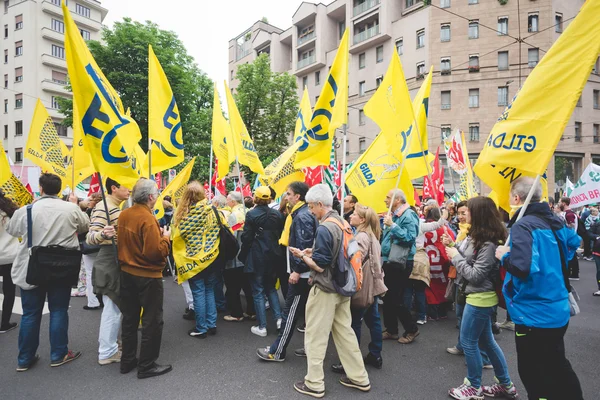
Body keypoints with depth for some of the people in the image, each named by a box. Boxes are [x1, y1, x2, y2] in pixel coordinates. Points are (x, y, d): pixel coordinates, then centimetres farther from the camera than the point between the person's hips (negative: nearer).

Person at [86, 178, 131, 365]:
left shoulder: (117, 206, 12)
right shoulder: (103, 207, -17)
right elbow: (90, 237, -27)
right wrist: (103, 234, -46)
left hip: (119, 261, 10)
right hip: (110, 261, -10)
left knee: (116, 307, 20)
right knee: (112, 308, -4)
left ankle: (109, 344, 35)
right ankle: (107, 352, 8)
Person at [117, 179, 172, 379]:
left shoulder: (124, 215, 1)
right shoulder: (148, 219, -22)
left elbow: (124, 242, 11)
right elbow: (155, 252, -27)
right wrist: (165, 237, -10)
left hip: (127, 273, 8)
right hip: (148, 276, -8)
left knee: (129, 318, 19)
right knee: (152, 321, 6)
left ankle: (127, 360, 32)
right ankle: (147, 365, 15)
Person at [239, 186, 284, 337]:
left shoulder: (251, 214, -12)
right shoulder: (277, 214, 1)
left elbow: (246, 238, -11)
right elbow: (280, 234, 6)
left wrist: (243, 255, 2)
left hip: (257, 256, -4)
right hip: (273, 255, 5)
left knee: (258, 291, 5)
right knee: (271, 287, 21)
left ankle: (262, 327, 10)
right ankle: (279, 317, 11)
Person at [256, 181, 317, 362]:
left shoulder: (302, 216, -17)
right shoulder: (301, 214, 14)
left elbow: (304, 246, -24)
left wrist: (297, 270, -21)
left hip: (301, 273, -10)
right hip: (304, 272, 10)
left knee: (291, 312, 0)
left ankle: (277, 351, 10)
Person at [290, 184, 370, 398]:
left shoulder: (324, 228, -21)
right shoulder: (344, 223, 5)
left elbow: (319, 266, -20)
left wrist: (302, 255, -6)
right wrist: (314, 252, 11)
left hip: (325, 289, -8)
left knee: (315, 336, 6)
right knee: (344, 332, 18)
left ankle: (314, 384, 18)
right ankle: (359, 377, 28)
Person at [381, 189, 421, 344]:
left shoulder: (408, 215, -14)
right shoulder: (393, 215, 13)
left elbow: (410, 238, -27)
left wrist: (392, 225, -28)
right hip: (389, 261, 9)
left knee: (396, 299, -3)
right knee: (388, 297, 14)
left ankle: (411, 329, 16)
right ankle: (391, 330, 26)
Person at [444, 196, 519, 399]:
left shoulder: (489, 244, -23)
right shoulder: (476, 236, 5)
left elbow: (475, 275, -23)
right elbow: (466, 259, 10)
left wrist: (455, 257, -16)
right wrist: (452, 245, -3)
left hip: (480, 298, -10)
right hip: (479, 297, 10)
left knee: (468, 341, 4)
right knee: (486, 340, 19)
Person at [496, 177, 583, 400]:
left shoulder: (522, 226, -22)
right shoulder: (555, 222, 4)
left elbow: (521, 268, -34)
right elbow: (574, 242, 25)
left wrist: (504, 256, -16)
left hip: (534, 315, -8)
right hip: (558, 311, 8)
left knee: (535, 375, 8)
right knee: (557, 368, 25)